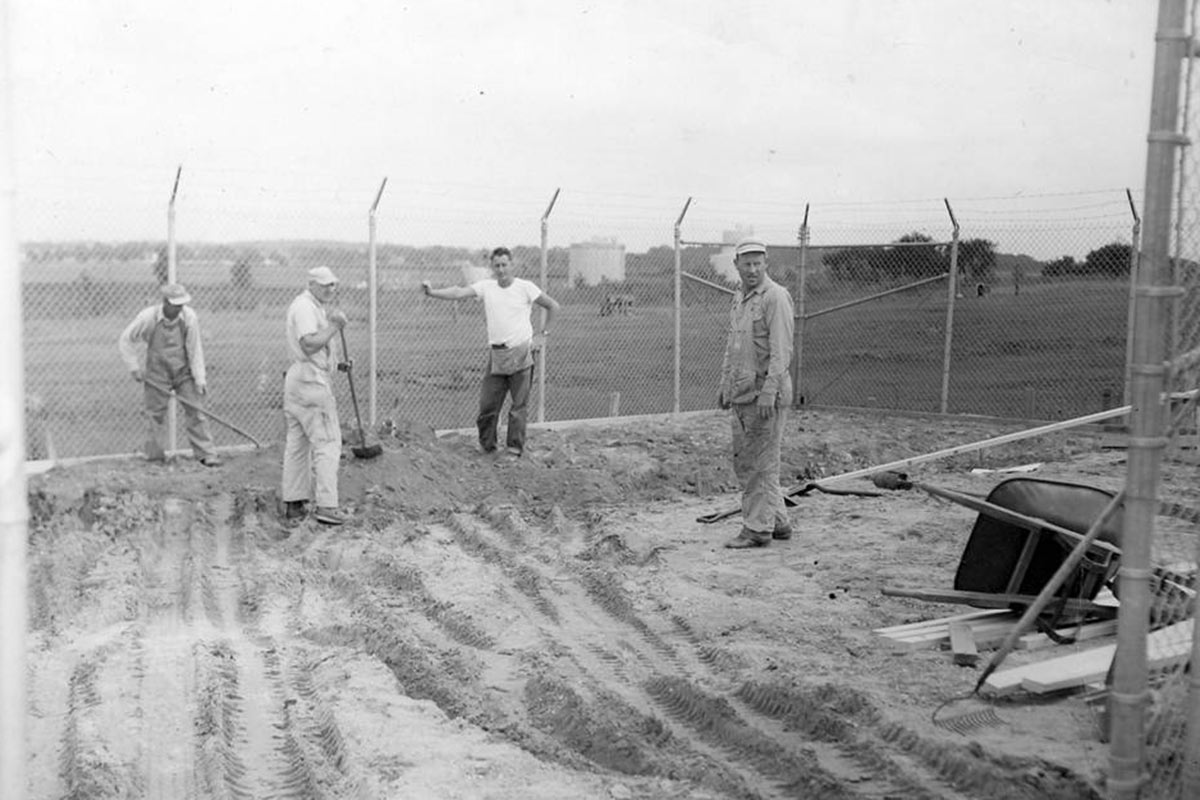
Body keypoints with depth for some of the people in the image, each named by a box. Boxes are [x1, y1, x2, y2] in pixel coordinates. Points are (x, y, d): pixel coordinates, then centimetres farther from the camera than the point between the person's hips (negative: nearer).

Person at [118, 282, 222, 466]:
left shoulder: (189, 317, -15)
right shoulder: (148, 317, -18)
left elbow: (195, 349, -10)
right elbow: (125, 341, -3)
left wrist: (200, 378, -11)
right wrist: (134, 367, -5)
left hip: (184, 373, 1)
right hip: (157, 374, -1)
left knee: (196, 412, -3)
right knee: (155, 416, 4)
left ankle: (206, 455, 3)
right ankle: (154, 458, 17)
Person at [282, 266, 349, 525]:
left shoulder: (317, 307, 19)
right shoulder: (305, 307, -14)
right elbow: (309, 345, -26)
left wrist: (334, 364, 13)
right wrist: (334, 326, -21)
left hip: (296, 379, 11)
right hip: (311, 382, -11)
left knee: (296, 443, 12)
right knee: (327, 443, -9)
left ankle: (293, 504, 18)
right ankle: (326, 506, -10)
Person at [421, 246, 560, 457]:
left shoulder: (525, 287, -2)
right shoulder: (486, 286, 4)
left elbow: (553, 306, 6)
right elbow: (458, 292, -9)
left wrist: (543, 334, 3)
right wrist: (432, 292, -24)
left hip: (521, 354, -3)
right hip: (496, 354, 3)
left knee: (518, 405, 0)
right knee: (487, 404, 2)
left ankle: (514, 448, 8)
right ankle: (486, 446, 17)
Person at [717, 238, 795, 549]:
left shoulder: (775, 297, -12)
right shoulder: (739, 298, 16)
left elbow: (781, 350, -19)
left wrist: (768, 392, -24)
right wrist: (725, 384, 20)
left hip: (766, 392, -9)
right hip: (742, 394, 9)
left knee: (761, 463, -4)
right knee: (744, 462, 13)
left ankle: (758, 529, 3)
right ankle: (777, 522, 23)